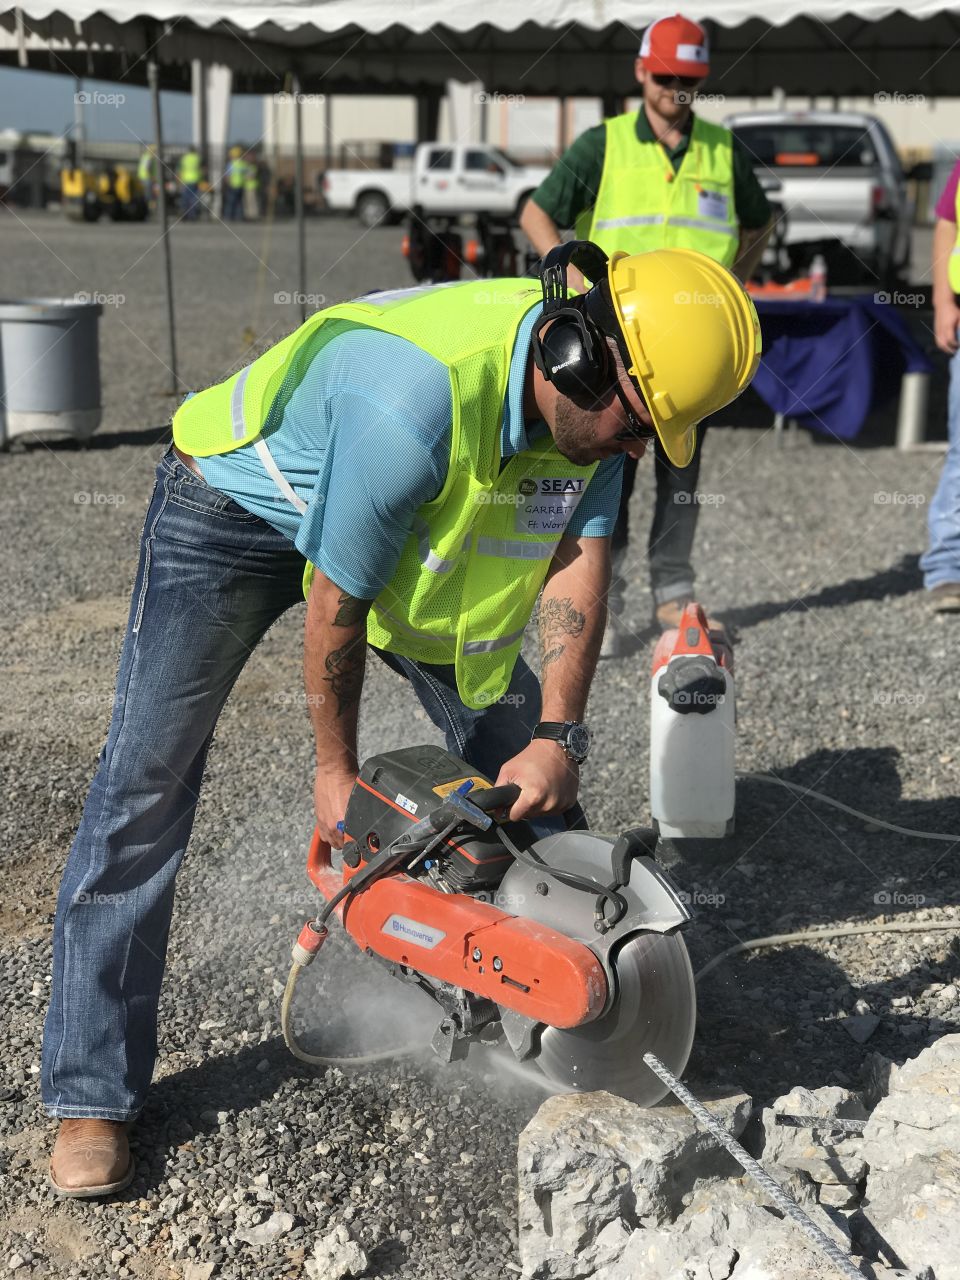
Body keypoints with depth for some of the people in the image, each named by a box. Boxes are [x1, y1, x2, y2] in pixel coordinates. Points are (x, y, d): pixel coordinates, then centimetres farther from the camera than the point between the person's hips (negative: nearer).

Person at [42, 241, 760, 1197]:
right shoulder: (415, 401, -41)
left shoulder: (592, 395, -18)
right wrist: (335, 770, -16)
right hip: (236, 508, -7)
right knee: (144, 786, -11)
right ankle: (91, 1100, -1)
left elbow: (577, 565, -13)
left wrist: (555, 738, -23)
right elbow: (336, 600, -29)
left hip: (410, 530, 7)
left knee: (519, 745, 3)